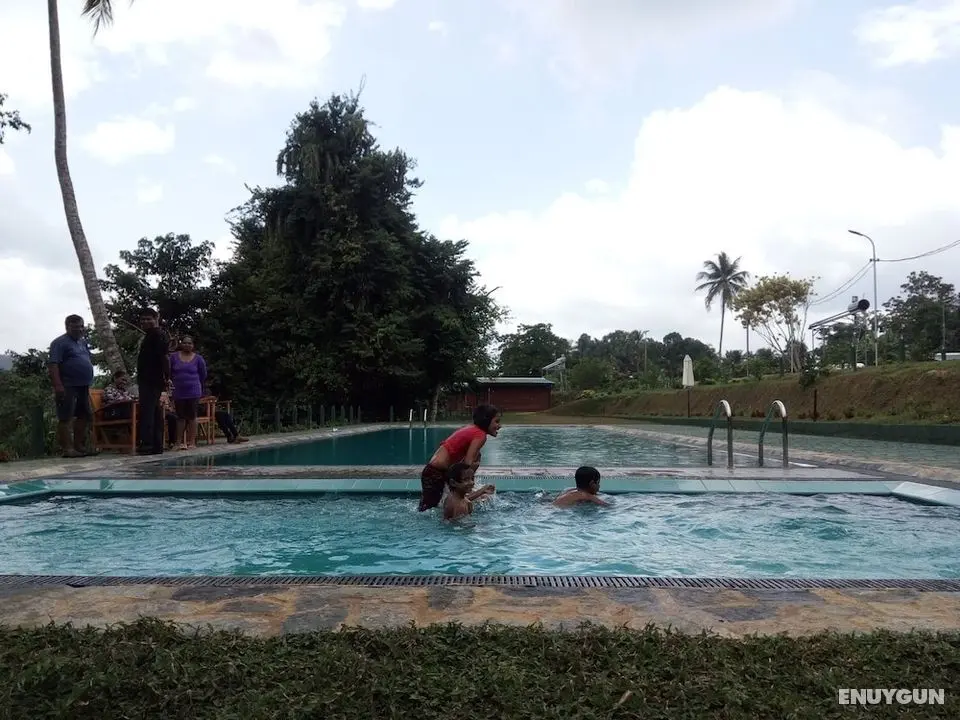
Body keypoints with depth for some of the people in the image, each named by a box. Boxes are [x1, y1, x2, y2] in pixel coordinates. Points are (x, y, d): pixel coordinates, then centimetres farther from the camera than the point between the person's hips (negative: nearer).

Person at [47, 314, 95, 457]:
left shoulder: (83, 342, 18)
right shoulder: (60, 343, -7)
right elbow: (52, 365, -16)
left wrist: (89, 382, 19)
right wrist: (58, 385, -25)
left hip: (83, 386, 9)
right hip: (68, 387, -9)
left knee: (84, 416, 10)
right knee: (66, 418, -7)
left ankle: (79, 446, 18)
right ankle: (67, 449, -7)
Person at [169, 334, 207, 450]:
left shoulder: (198, 358, 2)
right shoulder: (173, 357, 3)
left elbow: (203, 375, 12)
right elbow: (169, 373, 11)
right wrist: (177, 382, 14)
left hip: (193, 392, -1)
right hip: (178, 392, 1)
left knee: (192, 417, 1)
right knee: (181, 417, 1)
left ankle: (191, 442, 5)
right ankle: (180, 442, 5)